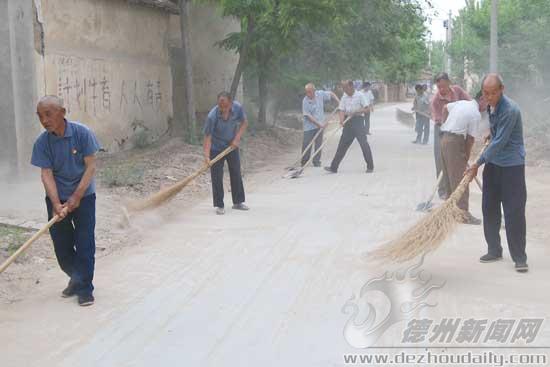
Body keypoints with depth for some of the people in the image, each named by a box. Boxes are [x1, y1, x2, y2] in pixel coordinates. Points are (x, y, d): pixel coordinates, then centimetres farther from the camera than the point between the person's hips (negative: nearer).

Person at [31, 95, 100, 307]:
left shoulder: (82, 133, -16)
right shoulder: (42, 143, -10)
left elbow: (91, 166, -14)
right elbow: (46, 175, -12)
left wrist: (76, 197, -18)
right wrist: (56, 204, -24)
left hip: (83, 195, -2)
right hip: (57, 198, 3)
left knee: (85, 243, -3)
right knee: (61, 244, 8)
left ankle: (84, 288, 9)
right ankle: (76, 278, 31)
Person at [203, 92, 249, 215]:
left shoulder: (238, 108, -20)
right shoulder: (212, 116, -30)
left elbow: (244, 123, -3)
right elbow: (207, 137, -27)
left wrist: (237, 138, -16)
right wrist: (206, 156, -37)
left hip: (232, 145, 4)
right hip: (216, 148, -4)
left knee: (236, 173, 11)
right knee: (217, 177, -4)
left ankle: (238, 202, 24)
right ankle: (219, 205, 6)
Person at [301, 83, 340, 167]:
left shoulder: (320, 94, -7)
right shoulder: (305, 101, -16)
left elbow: (331, 94, 10)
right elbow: (308, 116, -17)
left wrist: (339, 102, -1)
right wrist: (319, 124, -19)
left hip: (320, 125, 3)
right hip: (309, 126, -3)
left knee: (318, 144, 5)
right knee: (306, 144, -1)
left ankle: (316, 161, 13)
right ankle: (304, 162, 12)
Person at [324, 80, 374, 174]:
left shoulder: (360, 95, -5)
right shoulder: (344, 97, 8)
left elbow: (367, 108, -6)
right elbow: (341, 110, 2)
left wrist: (356, 112, -19)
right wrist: (342, 120, -17)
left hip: (358, 121, -5)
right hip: (348, 122, 5)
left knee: (363, 143, -10)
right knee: (342, 144, 6)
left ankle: (370, 166, 0)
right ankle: (333, 167, 8)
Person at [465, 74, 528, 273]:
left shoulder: (510, 109, -22)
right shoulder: (490, 106, 6)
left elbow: (499, 142, -22)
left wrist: (478, 164, -18)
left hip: (512, 166, -8)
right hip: (493, 163, 8)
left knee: (514, 212, -7)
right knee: (489, 208, 10)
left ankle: (520, 257, 1)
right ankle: (494, 250, 22)